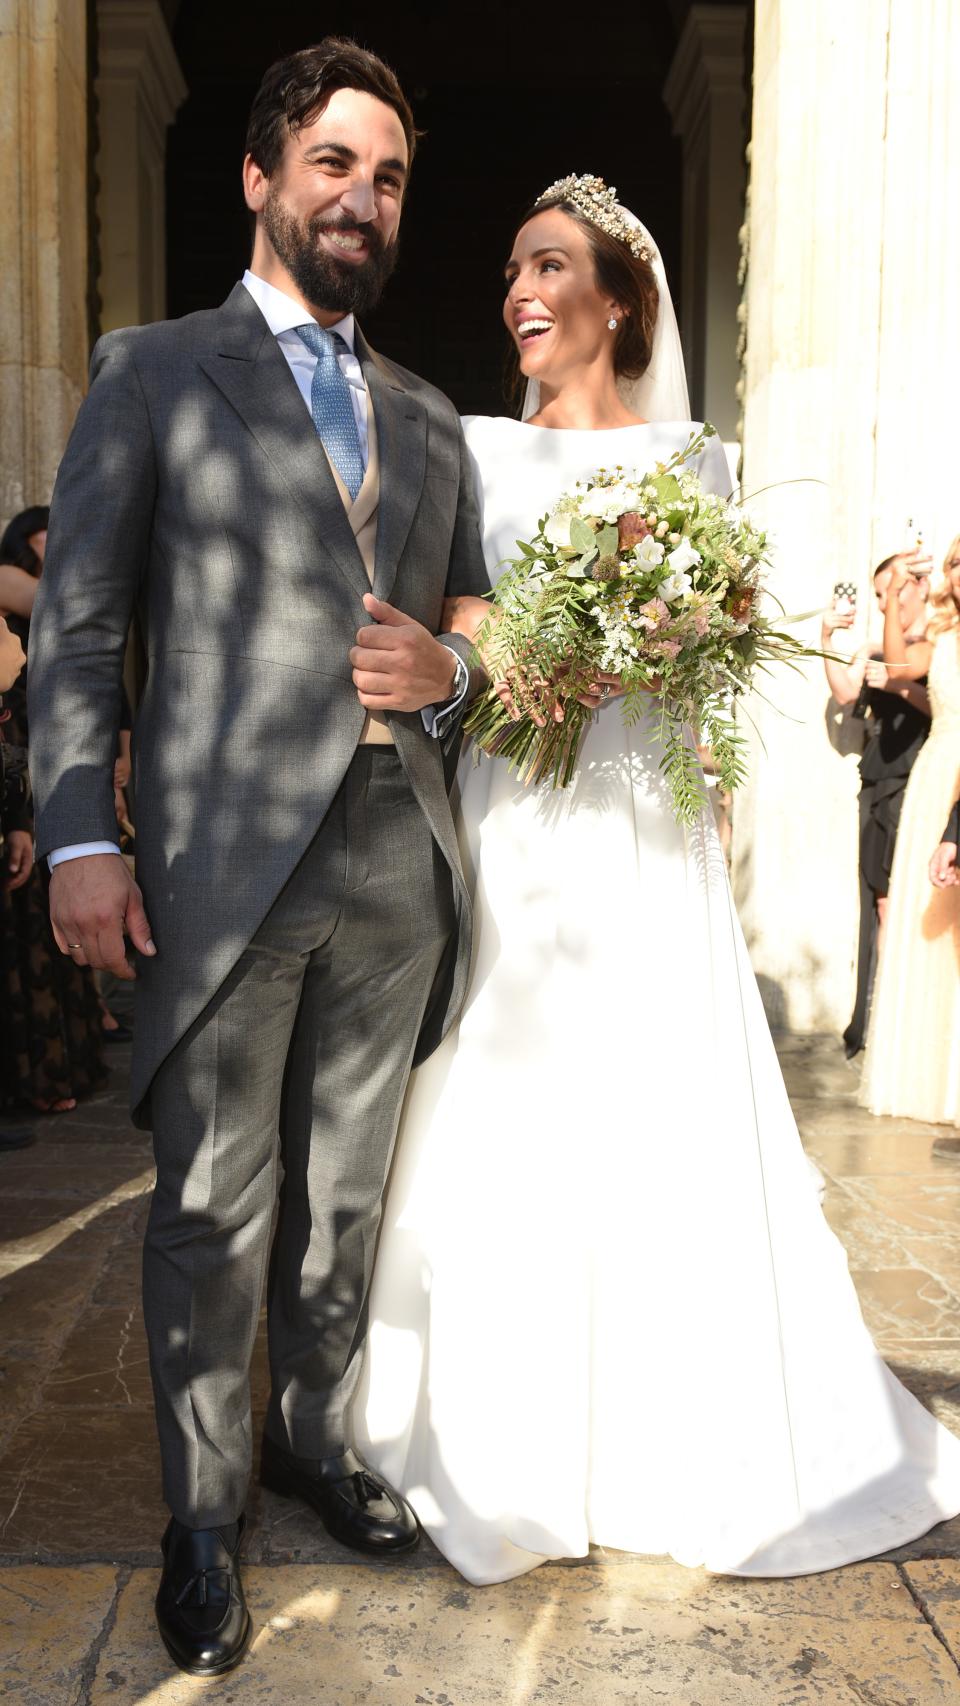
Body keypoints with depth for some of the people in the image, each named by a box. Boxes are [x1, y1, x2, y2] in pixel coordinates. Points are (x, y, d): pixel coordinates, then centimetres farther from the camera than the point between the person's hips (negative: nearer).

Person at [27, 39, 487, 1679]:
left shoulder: (430, 419, 19)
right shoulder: (153, 373, 5)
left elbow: (475, 624, 22)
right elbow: (76, 625, -2)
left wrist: (446, 668, -3)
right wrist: (78, 835, -12)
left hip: (397, 863, 4)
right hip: (223, 864, -4)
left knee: (343, 1198, 15)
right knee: (215, 1211, 4)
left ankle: (316, 1441, 35)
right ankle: (201, 1514, 22)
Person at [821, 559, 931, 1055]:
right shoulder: (876, 653, 19)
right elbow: (844, 693, 4)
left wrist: (899, 685, -17)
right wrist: (828, 638, -5)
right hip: (879, 792, 5)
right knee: (883, 908, 4)